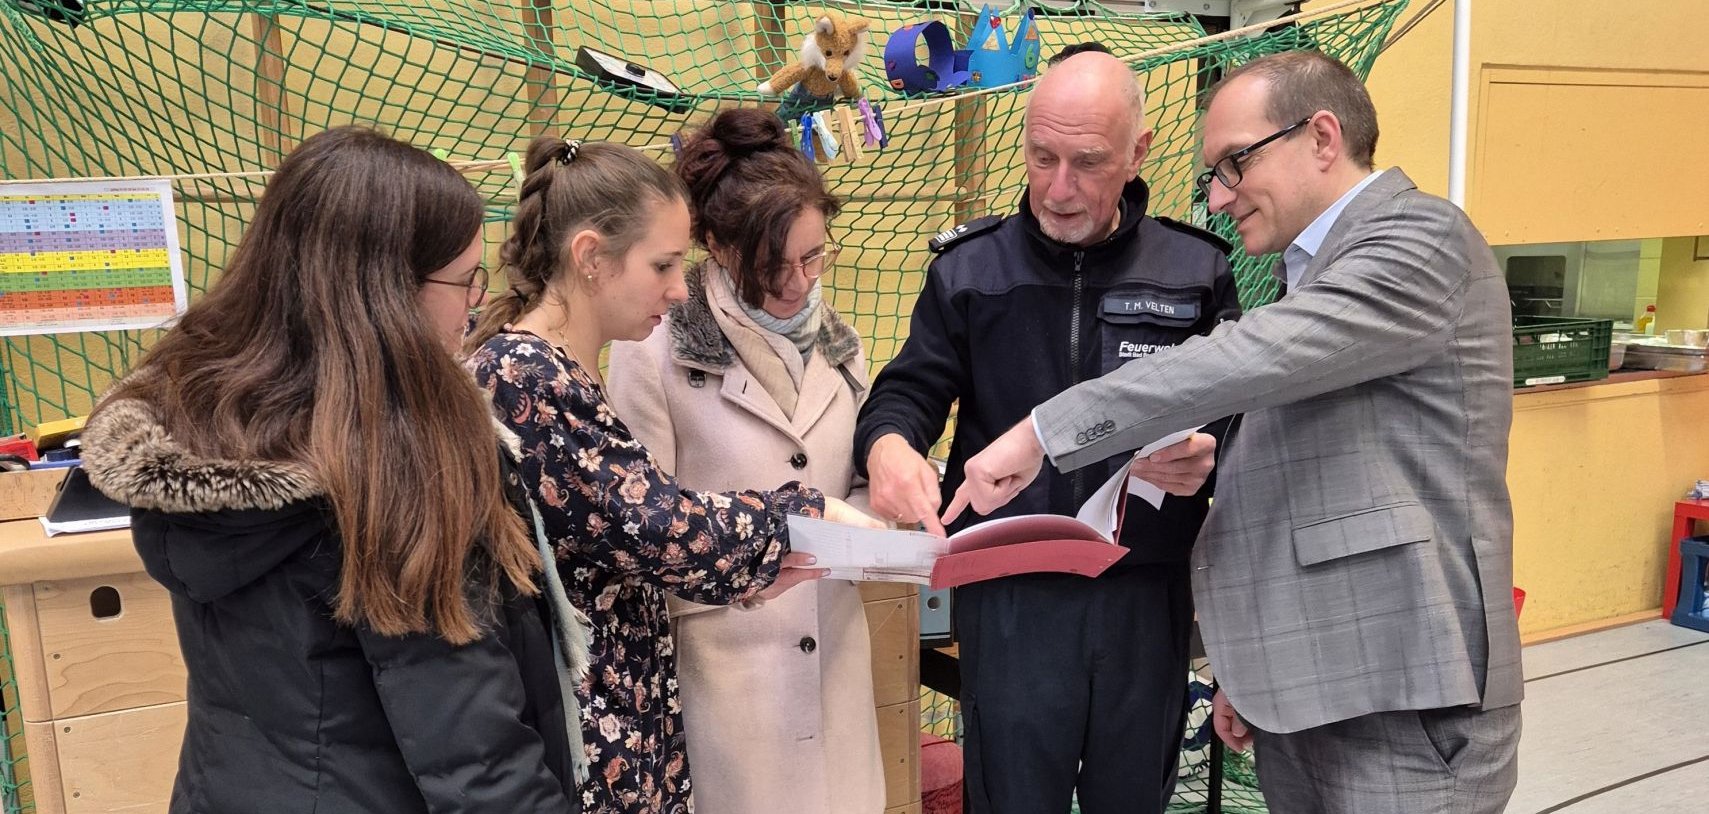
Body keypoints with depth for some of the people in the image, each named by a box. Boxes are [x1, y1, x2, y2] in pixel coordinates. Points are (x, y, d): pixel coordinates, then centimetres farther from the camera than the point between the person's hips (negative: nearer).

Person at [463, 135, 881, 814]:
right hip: (580, 748, -9)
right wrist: (805, 511, -12)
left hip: (615, 717, 9)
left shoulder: (550, 372, 9)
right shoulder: (525, 379, -21)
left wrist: (752, 568, 1)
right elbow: (661, 527, -26)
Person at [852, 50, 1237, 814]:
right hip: (1009, 598, -1)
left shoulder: (1196, 272, 2)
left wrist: (1212, 458, -18)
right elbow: (909, 392, 0)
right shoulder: (968, 269, 1)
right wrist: (888, 444, -23)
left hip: (1145, 597, 1)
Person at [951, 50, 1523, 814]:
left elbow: (1253, 357, -27)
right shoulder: (1316, 271, 16)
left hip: (1405, 697, -8)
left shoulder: (1422, 235, -11)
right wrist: (1249, 667, 17)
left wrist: (1044, 430, -25)